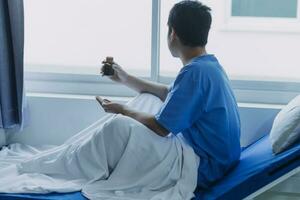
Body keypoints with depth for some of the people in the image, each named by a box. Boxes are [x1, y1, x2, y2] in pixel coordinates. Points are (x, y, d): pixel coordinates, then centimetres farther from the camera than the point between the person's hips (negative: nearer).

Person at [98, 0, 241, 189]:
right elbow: (170, 94, 26)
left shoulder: (195, 72, -22)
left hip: (206, 170, -10)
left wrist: (123, 110, -2)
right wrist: (126, 79, 29)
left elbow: (161, 128, -19)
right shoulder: (210, 65, 9)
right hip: (218, 159, 10)